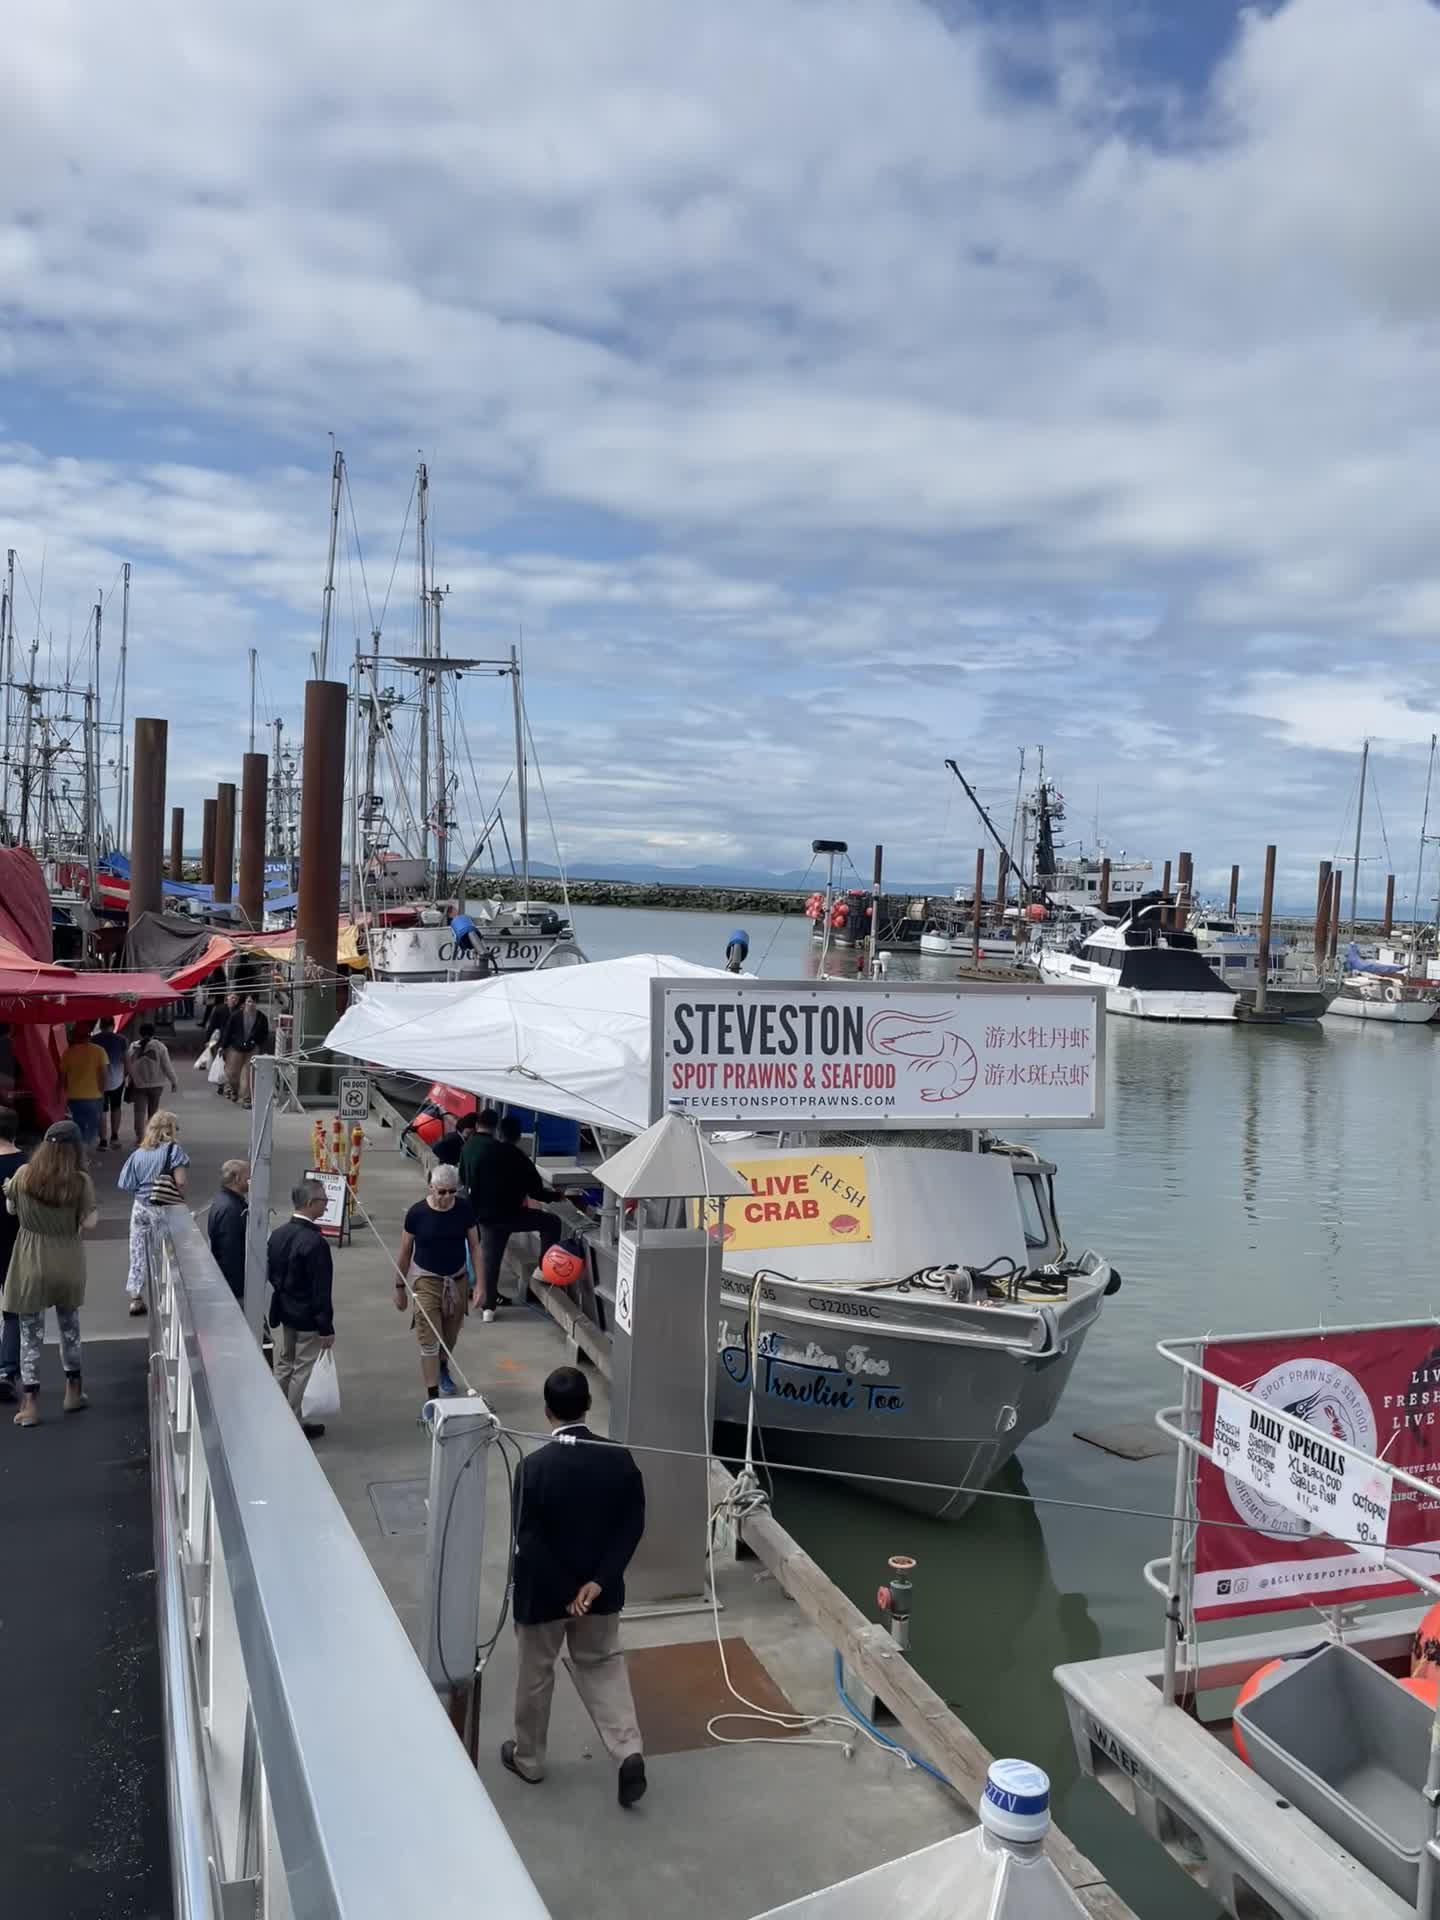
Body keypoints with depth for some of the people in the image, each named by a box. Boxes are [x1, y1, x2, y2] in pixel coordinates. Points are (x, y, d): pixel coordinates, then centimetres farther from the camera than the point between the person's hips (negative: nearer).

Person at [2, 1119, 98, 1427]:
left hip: (30, 1265, 0)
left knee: (31, 1335, 7)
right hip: (68, 1265, 1)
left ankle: (30, 1405, 7)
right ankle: (74, 1392, 30)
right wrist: (93, 1209, 10)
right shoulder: (81, 1181, -13)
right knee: (70, 1327, 19)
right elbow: (89, 1221, -9)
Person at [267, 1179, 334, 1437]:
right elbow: (321, 1290, -22)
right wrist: (326, 1327, -15)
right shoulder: (315, 1242, -25)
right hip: (307, 1317, -7)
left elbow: (270, 1275, 8)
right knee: (301, 1370, 6)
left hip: (284, 1312, 8)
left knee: (283, 1366, 20)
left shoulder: (278, 1234, -1)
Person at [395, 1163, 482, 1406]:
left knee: (450, 1336, 20)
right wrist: (399, 1287, 1)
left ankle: (443, 1368, 49)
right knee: (430, 1341, -7)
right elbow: (405, 1252, -4)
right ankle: (432, 1396, -1)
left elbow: (474, 1246, -1)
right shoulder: (417, 1213, -17)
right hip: (426, 1281, -3)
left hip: (457, 1279, 3)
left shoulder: (464, 1209, -11)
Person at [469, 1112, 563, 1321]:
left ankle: (489, 1307, 11)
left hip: (487, 1217, 4)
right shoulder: (521, 1159, -6)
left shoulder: (484, 1155, 4)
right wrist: (558, 1196, 13)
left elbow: (473, 1189, 7)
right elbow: (536, 1191, -4)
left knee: (490, 1259, 12)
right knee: (551, 1222, 9)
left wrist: (476, 1214, 16)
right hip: (511, 1215, -4)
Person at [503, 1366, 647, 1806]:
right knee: (604, 1665, 23)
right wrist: (598, 1580, -10)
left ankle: (528, 1758, 38)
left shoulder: (535, 1466, -24)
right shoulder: (620, 1458, -13)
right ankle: (628, 1752, 11)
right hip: (600, 1590, 3)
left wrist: (566, 1594, -12)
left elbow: (527, 1541, -21)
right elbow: (632, 1527, -9)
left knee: (535, 1674, 20)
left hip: (544, 1593, -3)